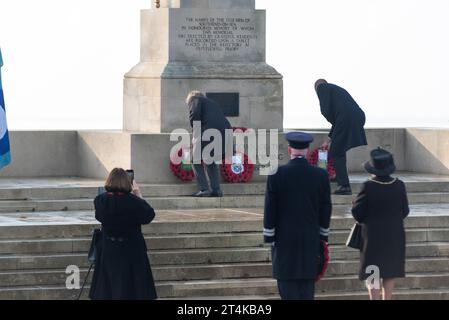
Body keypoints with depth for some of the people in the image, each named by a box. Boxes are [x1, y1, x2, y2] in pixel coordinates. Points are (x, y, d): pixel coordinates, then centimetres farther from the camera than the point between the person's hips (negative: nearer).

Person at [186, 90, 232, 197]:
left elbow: (194, 114, -7)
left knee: (197, 161, 14)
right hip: (225, 135, 6)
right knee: (211, 161, 27)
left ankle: (203, 189, 3)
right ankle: (216, 190, 16)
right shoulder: (213, 103, 34)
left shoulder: (195, 99, 13)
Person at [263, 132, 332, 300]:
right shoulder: (321, 175, -3)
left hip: (285, 238, -2)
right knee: (308, 282, 8)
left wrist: (269, 237, 3)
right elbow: (326, 209, 4)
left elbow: (270, 209, -5)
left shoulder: (277, 174, -9)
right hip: (311, 239, 2)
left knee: (286, 281, 1)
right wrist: (323, 236, 14)